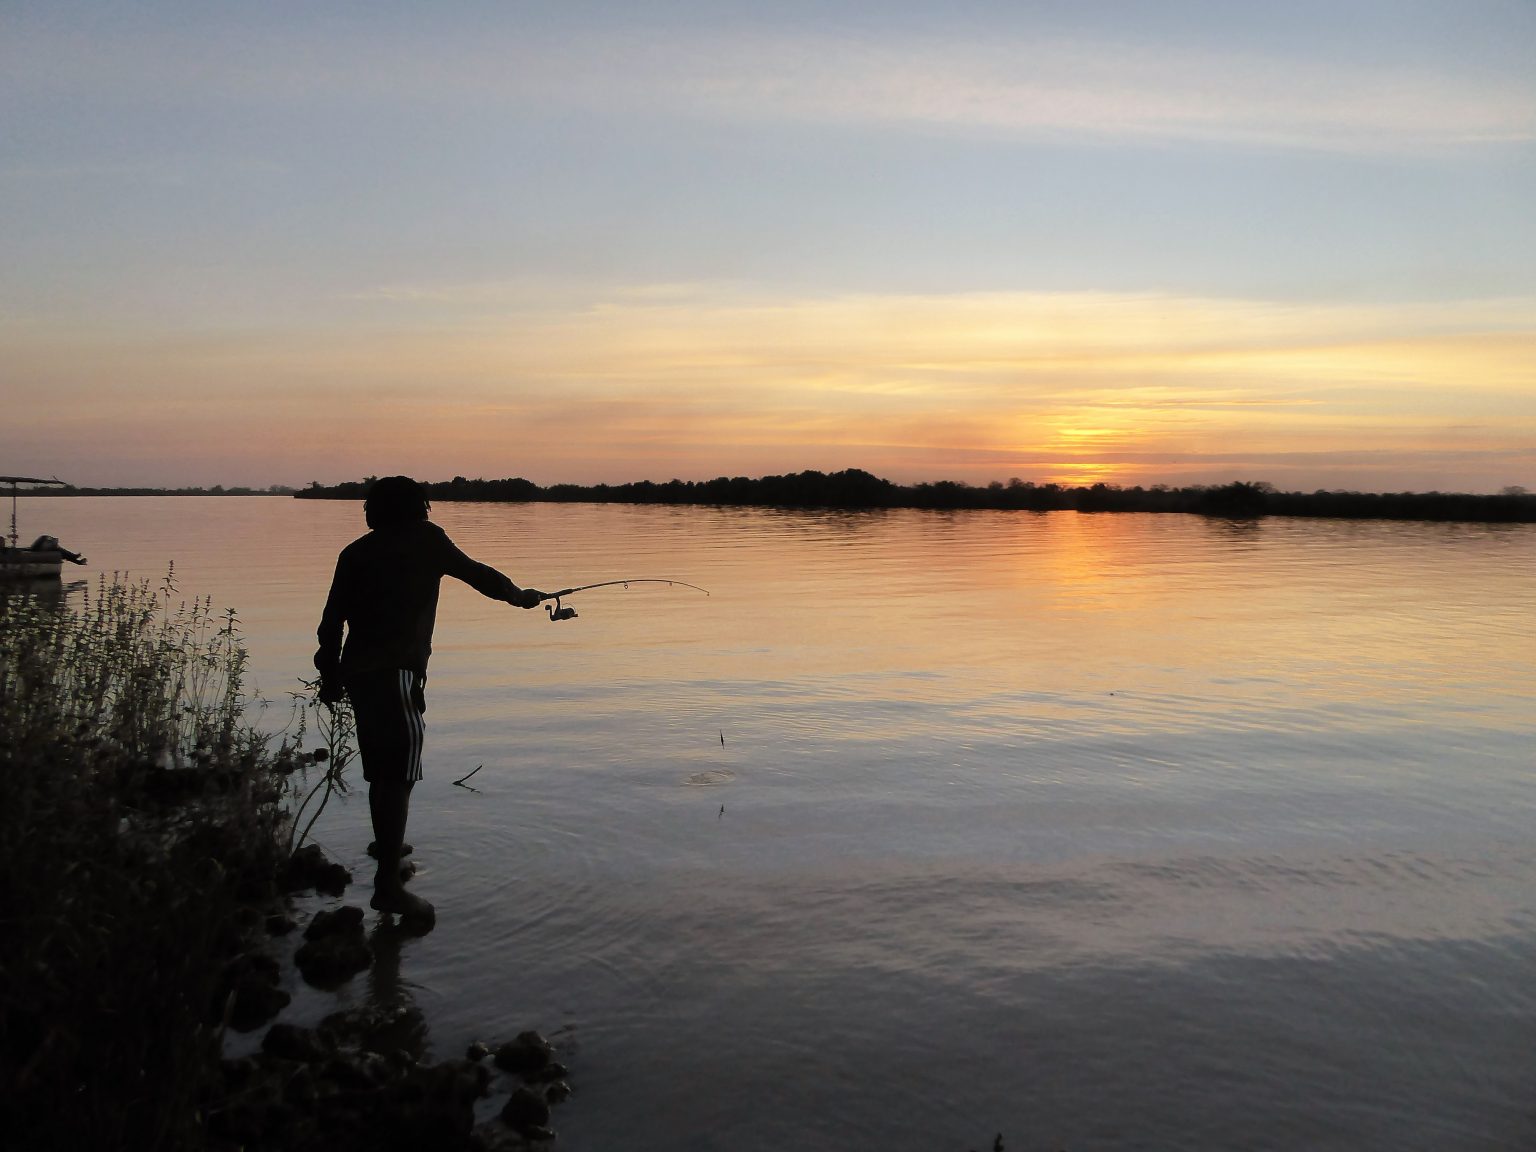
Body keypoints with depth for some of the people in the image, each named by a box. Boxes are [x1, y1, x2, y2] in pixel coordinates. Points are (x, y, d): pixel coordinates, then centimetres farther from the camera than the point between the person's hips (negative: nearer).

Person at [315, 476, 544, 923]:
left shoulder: (355, 552, 14)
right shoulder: (426, 540, 1)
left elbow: (331, 619, 11)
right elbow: (475, 572, 12)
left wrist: (330, 676, 18)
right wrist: (520, 595, 27)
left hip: (356, 671, 7)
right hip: (396, 672, -6)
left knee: (381, 767, 22)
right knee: (399, 773, -8)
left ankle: (387, 844, 40)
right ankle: (388, 884, -11)